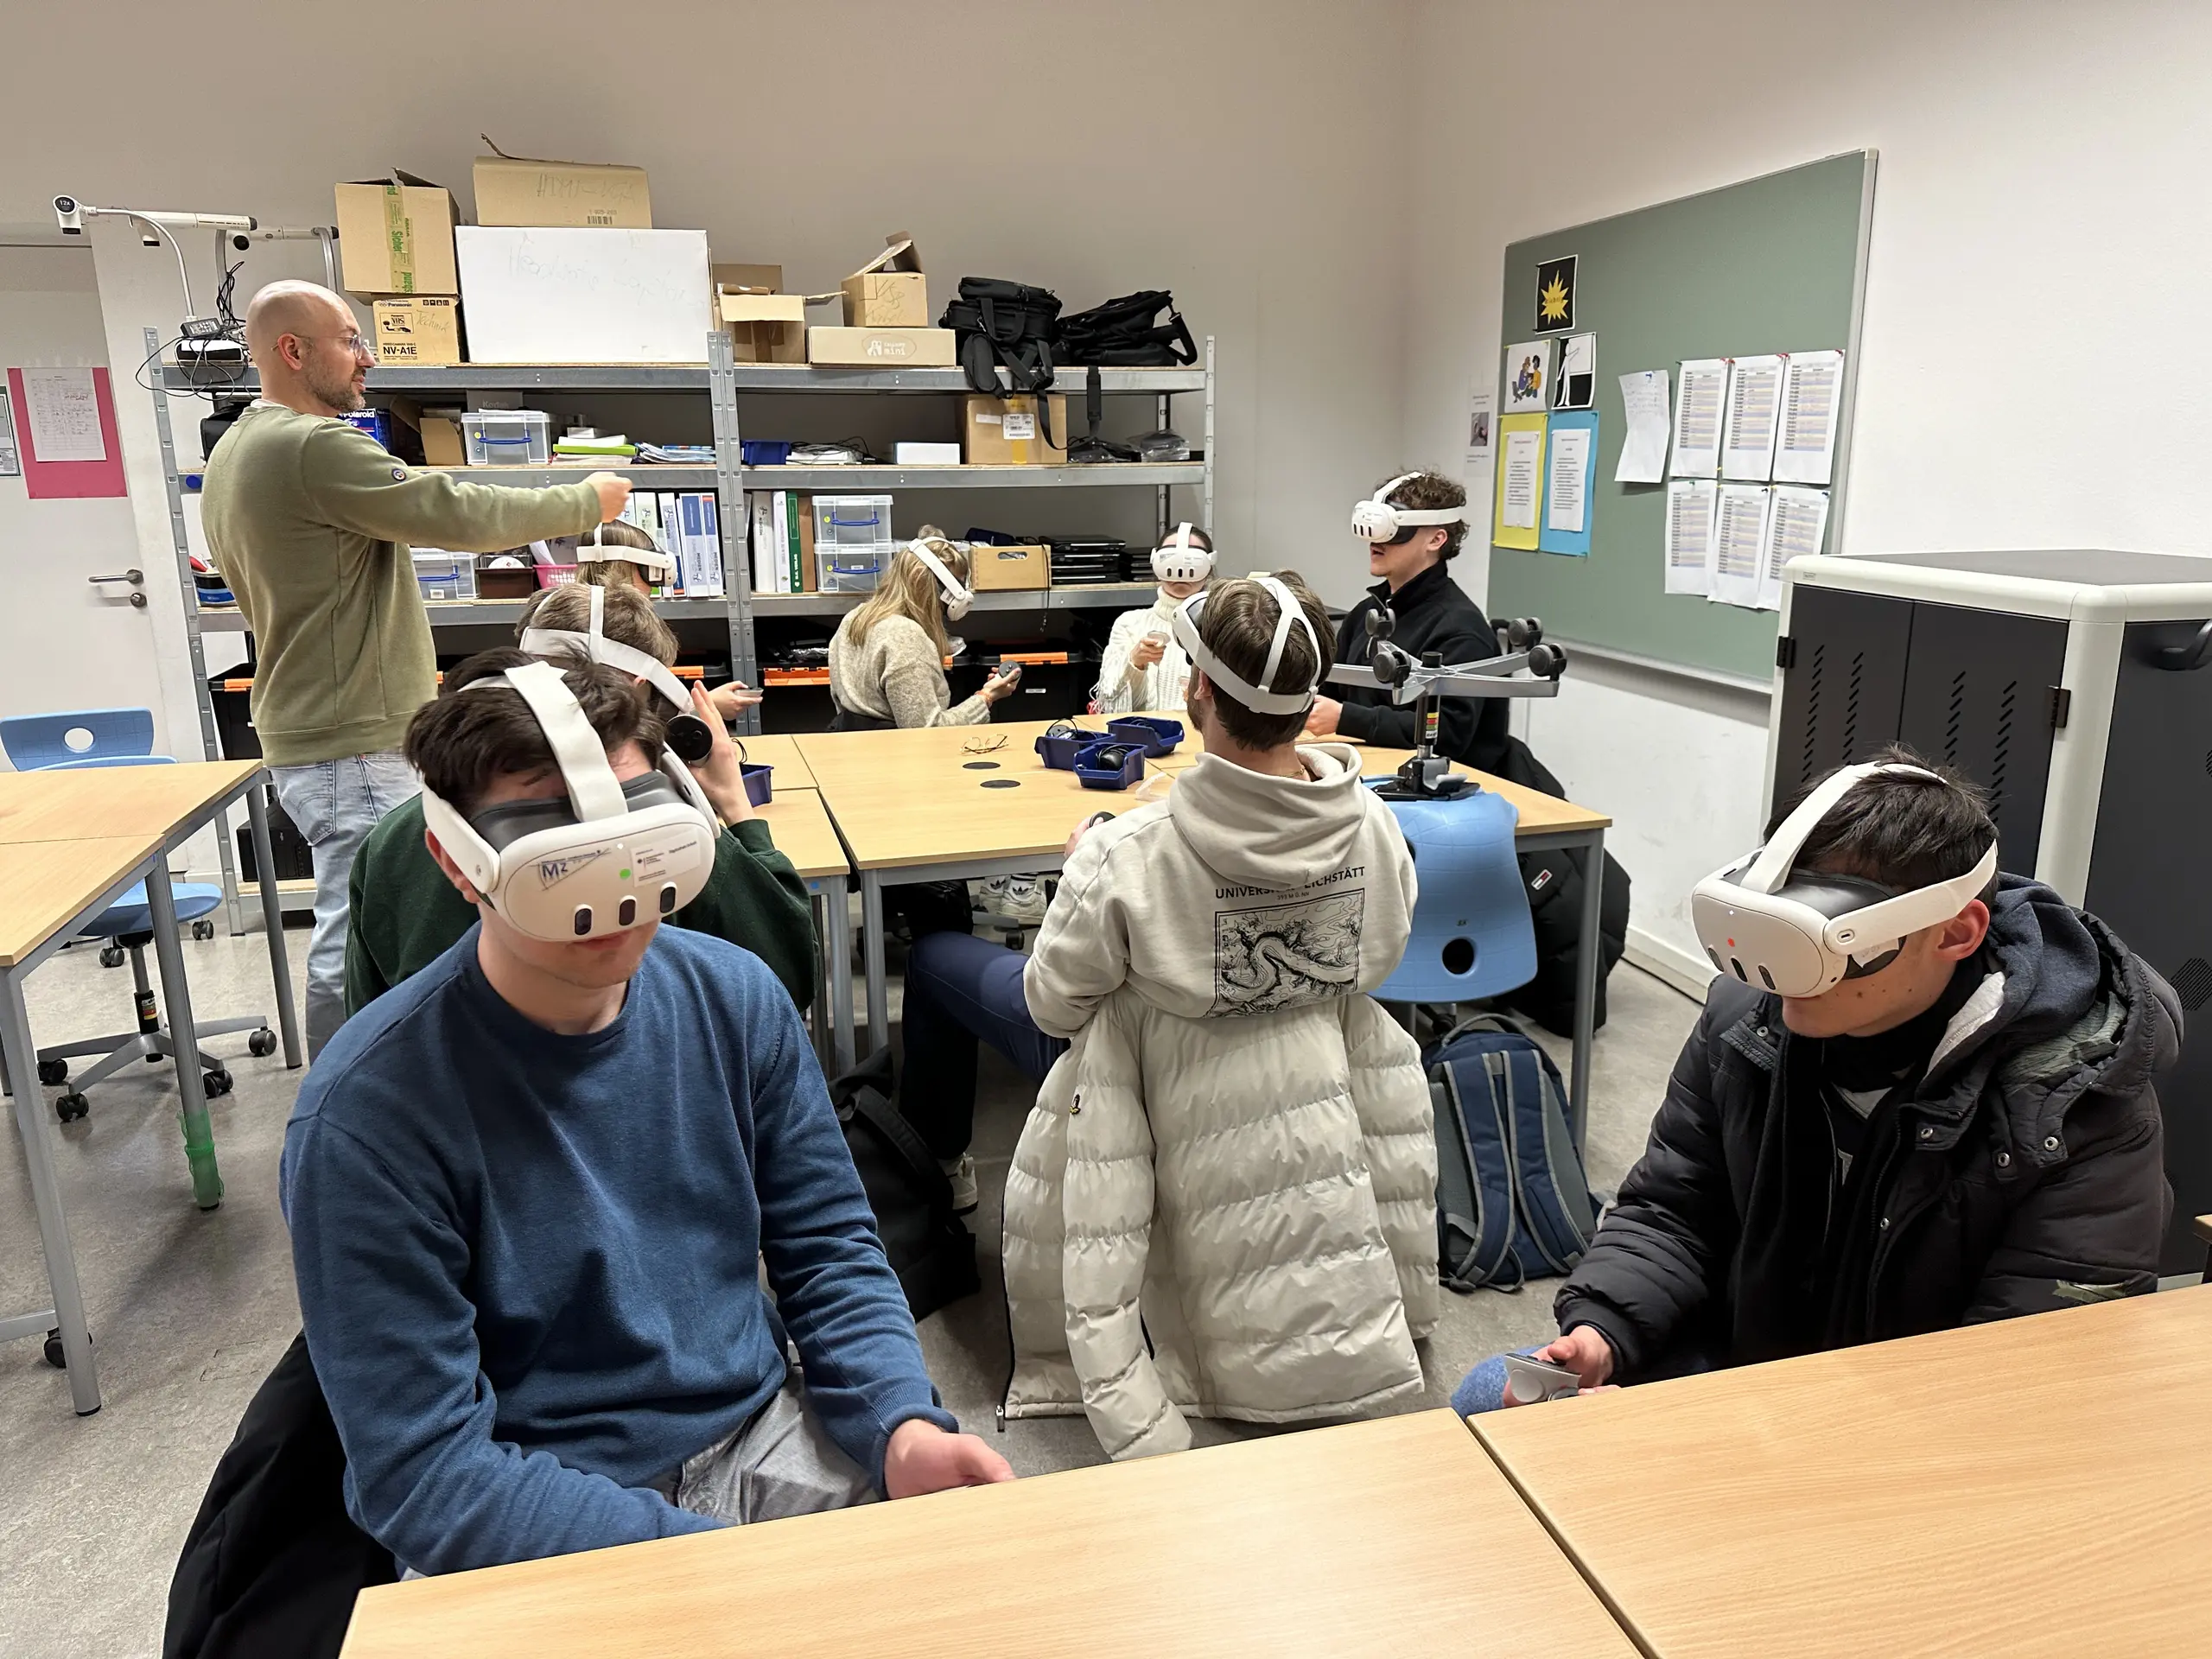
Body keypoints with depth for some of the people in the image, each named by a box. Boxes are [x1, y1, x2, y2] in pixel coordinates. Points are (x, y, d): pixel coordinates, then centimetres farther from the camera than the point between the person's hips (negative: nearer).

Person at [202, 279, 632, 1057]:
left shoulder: (234, 454, 16)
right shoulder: (314, 447, -18)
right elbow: (461, 514, -19)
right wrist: (587, 501, -6)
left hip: (310, 733, 11)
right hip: (356, 748, -11)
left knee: (354, 932, 19)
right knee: (357, 943, -5)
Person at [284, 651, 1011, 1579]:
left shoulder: (734, 996, -6)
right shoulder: (367, 1115, -18)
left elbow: (827, 1248, 3)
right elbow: (424, 1476, -17)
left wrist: (902, 1429, -15)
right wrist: (723, 1561, -23)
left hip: (761, 1435, 3)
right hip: (532, 1531, -3)